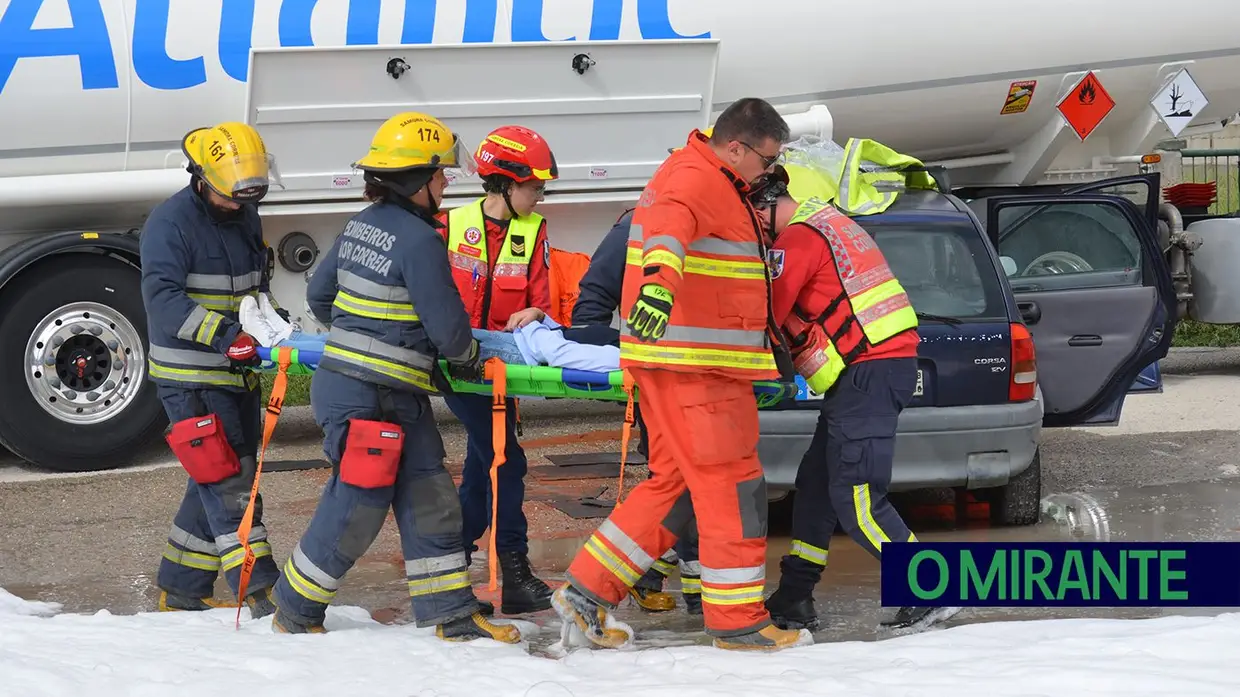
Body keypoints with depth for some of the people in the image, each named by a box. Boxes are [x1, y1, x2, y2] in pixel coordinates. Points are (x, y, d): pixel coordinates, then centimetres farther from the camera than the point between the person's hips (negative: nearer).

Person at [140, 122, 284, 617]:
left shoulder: (245, 215, 11)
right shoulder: (170, 223, -15)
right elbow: (162, 297, -26)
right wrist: (224, 332, -36)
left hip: (238, 373, 8)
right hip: (191, 379, -8)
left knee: (219, 482, 13)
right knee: (226, 482, -12)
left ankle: (181, 590, 24)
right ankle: (260, 594, -13)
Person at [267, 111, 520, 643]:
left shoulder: (361, 225, 9)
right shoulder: (418, 239, -18)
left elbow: (319, 295, 18)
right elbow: (447, 326, -15)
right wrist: (467, 360, 5)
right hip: (371, 398, -9)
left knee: (429, 498, 10)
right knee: (356, 510, 2)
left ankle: (451, 615, 14)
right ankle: (295, 612, 18)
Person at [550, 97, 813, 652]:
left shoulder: (713, 182, 19)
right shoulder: (696, 179, -15)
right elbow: (669, 226, -37)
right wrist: (659, 278, -57)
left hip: (699, 362, 11)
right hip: (693, 363, -11)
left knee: (675, 480, 14)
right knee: (731, 484, -5)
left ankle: (588, 590, 14)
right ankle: (737, 621, 2)